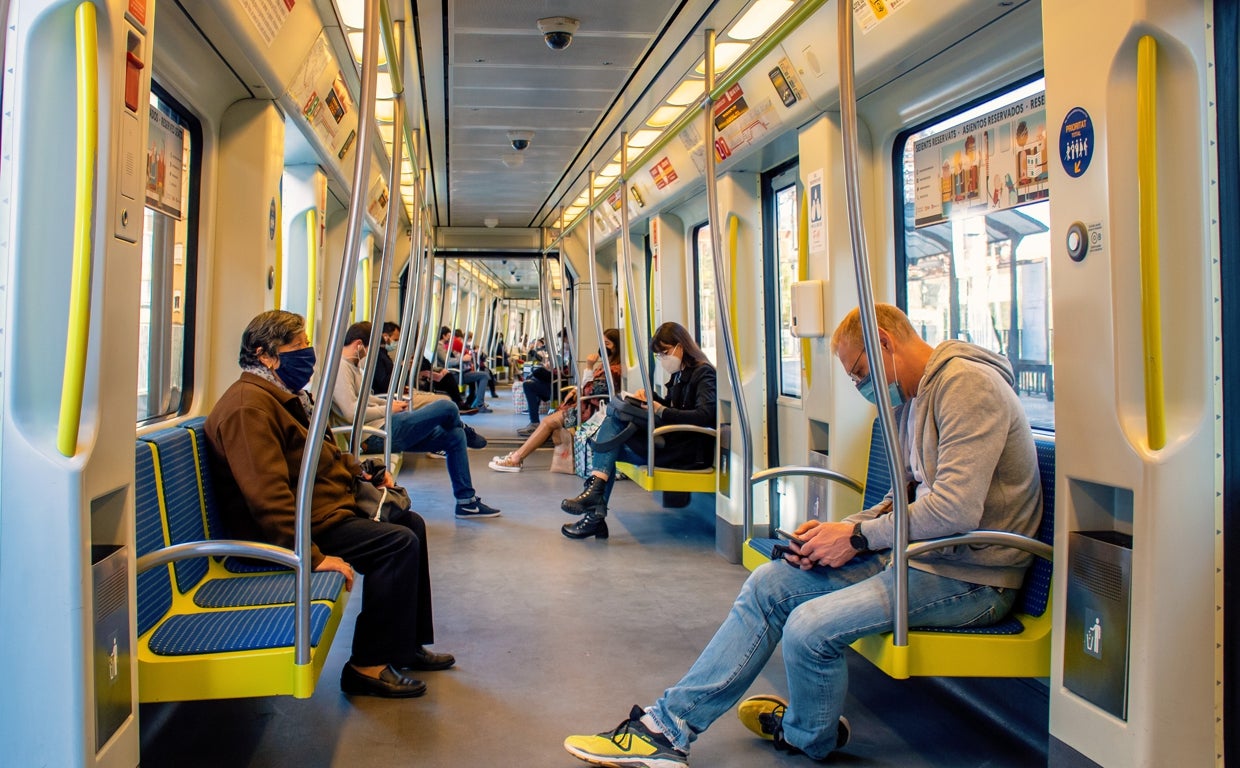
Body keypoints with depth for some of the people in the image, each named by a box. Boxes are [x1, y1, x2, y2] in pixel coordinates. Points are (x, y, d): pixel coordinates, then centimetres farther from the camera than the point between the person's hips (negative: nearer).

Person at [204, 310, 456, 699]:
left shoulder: (285, 395, 15)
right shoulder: (248, 406, -21)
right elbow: (268, 497, -29)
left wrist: (362, 472, 15)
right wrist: (313, 556, -31)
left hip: (326, 504, 12)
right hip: (303, 524, -12)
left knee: (411, 523, 13)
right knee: (399, 543, -20)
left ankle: (408, 644, 18)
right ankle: (369, 666, -12)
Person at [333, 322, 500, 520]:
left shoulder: (351, 365, 18)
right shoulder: (341, 367, -16)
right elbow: (352, 413, -25)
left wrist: (390, 403, 9)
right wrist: (388, 409, -10)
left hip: (381, 431, 11)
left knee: (455, 437, 8)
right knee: (446, 406, -12)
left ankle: (466, 502, 12)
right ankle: (467, 434, 26)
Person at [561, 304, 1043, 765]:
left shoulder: (967, 384, -16)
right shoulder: (911, 398, 15)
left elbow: (954, 510, -25)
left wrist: (856, 536, -14)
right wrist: (836, 532, 1)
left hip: (967, 574, -10)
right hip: (914, 552, 10)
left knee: (810, 627, -25)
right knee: (769, 583, 1)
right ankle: (669, 725, 2)